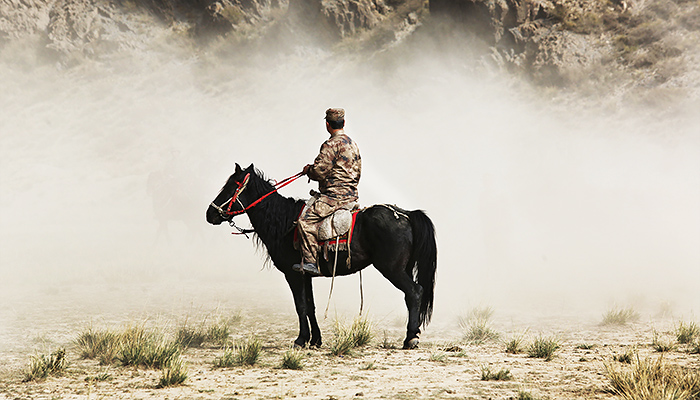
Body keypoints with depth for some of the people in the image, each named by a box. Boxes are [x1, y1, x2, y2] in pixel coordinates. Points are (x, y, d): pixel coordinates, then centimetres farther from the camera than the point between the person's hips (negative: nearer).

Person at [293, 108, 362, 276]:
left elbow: (319, 171, -17)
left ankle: (310, 262, -26)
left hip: (335, 195, -10)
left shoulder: (331, 145, -12)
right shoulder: (353, 144, 17)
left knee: (306, 219, -17)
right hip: (351, 194, 10)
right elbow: (357, 172, 24)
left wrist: (308, 170, 5)